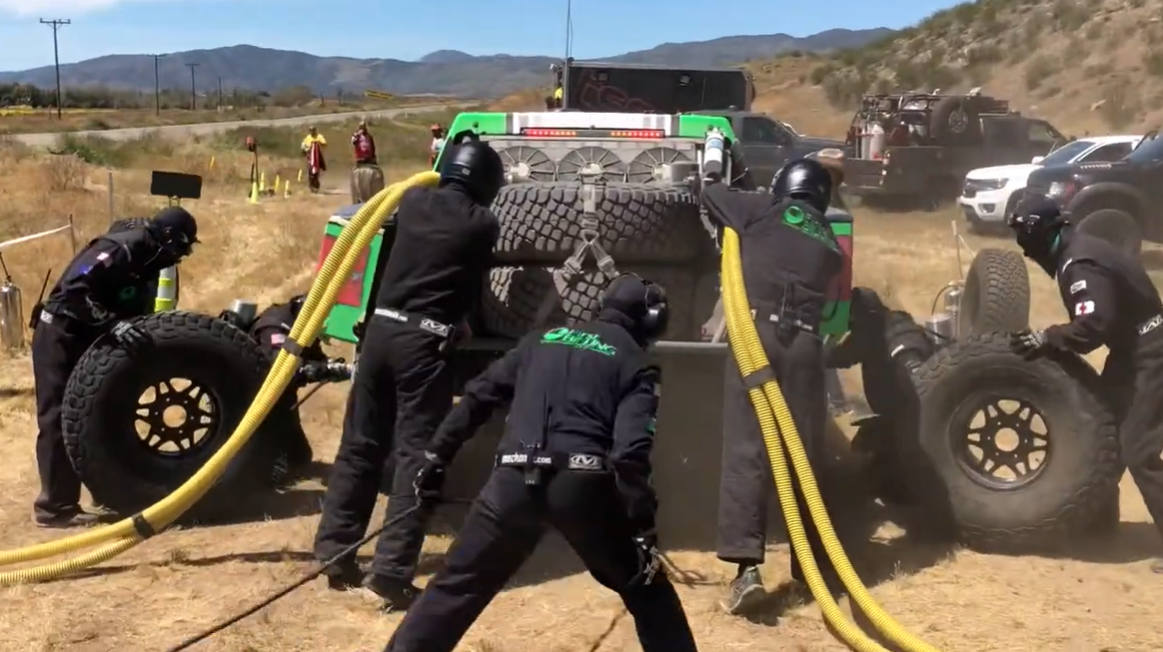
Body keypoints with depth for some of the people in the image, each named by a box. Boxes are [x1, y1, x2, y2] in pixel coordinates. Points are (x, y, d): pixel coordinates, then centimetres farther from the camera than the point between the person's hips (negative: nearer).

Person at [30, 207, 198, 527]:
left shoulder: (147, 264, 11)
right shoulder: (120, 249, -19)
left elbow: (136, 314, 14)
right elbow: (74, 289, -30)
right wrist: (112, 324, -36)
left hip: (87, 339, 10)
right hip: (60, 335, -10)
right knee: (60, 418, -9)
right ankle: (55, 506, -7)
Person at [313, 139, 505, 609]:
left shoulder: (413, 201, 9)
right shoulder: (481, 223, -2)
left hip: (381, 328, 5)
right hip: (425, 341, -5)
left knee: (361, 444, 14)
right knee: (418, 454, -2)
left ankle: (333, 551, 21)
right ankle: (392, 572, -5)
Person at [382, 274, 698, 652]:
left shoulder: (542, 340, 23)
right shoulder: (635, 364, 11)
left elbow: (478, 397, 18)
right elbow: (630, 451, -4)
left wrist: (436, 458, 24)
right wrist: (643, 528, -5)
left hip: (515, 480, 3)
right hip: (582, 483, -3)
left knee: (458, 585, 14)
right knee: (645, 589, 15)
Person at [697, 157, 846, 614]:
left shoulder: (767, 211, 13)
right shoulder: (829, 243, 24)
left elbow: (709, 196, 19)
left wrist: (711, 181, 41)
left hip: (758, 331, -4)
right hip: (805, 341, 4)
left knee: (745, 448, -8)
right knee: (804, 453, 10)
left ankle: (746, 564, -18)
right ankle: (810, 564, 17)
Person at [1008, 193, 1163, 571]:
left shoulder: (1079, 264, -24)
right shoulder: (1074, 253, 8)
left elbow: (1095, 325, -33)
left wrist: (1047, 339, -26)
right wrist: (1055, 340, 7)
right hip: (1132, 348, 10)